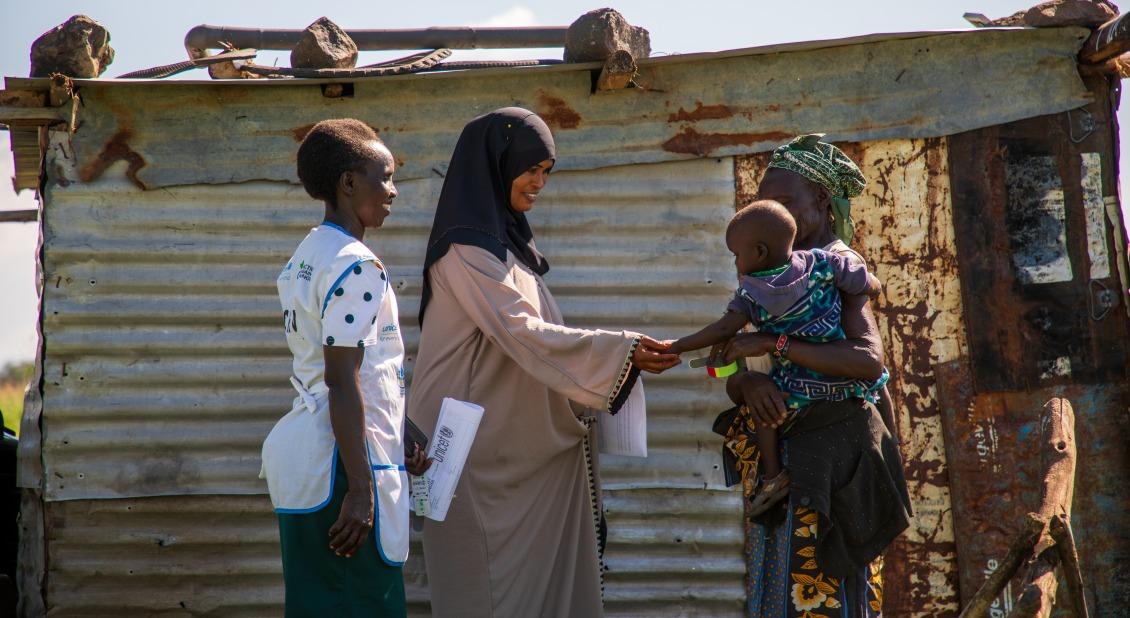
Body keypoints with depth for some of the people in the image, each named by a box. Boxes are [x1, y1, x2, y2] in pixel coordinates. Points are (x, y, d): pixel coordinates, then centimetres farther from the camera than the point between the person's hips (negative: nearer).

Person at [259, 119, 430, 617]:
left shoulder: (304, 258, 16)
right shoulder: (356, 266, -13)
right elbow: (343, 382, -19)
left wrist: (391, 451, 24)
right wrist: (361, 488, -20)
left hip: (298, 451, 10)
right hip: (341, 462, -10)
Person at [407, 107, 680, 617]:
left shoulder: (504, 239, 14)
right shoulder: (466, 248, -13)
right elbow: (520, 332, -20)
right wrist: (621, 349, -23)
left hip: (518, 440, 9)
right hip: (483, 444, -9)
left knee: (537, 573, 6)